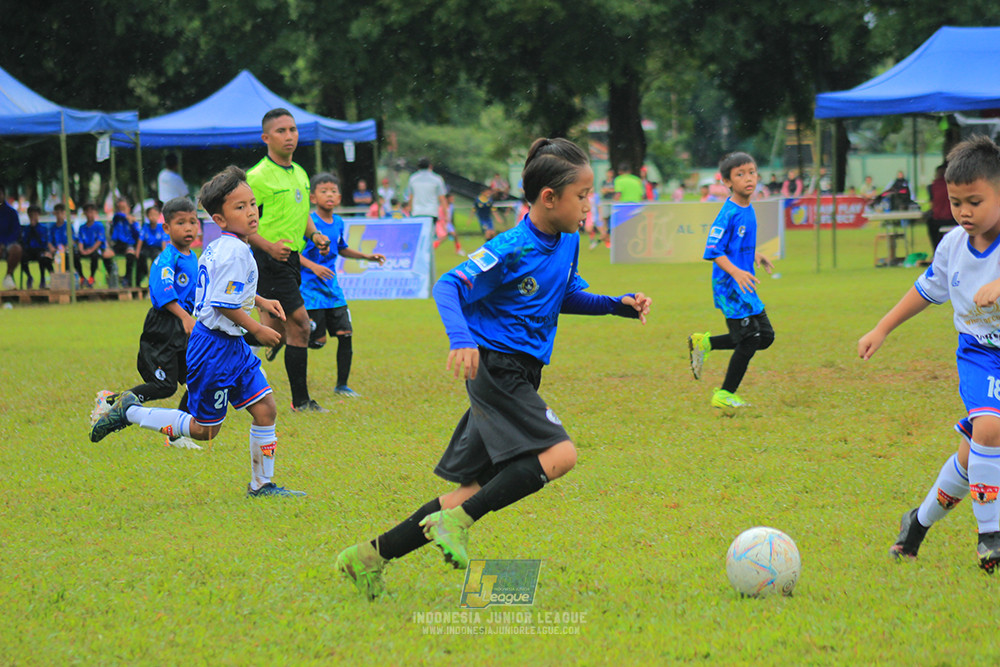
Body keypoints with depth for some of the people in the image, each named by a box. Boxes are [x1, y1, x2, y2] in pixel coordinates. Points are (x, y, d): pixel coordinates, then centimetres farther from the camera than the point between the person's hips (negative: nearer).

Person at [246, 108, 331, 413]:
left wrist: (314, 234, 8)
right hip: (269, 260, -9)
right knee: (299, 323, -11)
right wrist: (269, 246, -26)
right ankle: (301, 401, -4)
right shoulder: (258, 176, -12)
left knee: (275, 333, 11)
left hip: (290, 259, 9)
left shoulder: (299, 174, 14)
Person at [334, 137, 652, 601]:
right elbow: (449, 286, -18)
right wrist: (461, 339, -34)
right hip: (495, 367, -9)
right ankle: (456, 522, -18)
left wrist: (616, 305, 12)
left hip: (517, 377, 9)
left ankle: (371, 556, 13)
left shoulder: (567, 242, 8)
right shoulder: (512, 250, -17)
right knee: (560, 454, -23)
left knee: (476, 490, 8)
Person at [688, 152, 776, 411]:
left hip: (745, 287, 9)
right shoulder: (728, 214, -17)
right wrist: (735, 272, -31)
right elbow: (713, 251, -20)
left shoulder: (748, 210, 9)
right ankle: (724, 395, 7)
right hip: (730, 287, -9)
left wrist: (756, 256, 15)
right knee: (750, 339, -7)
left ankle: (704, 343, 21)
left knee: (766, 336, 11)